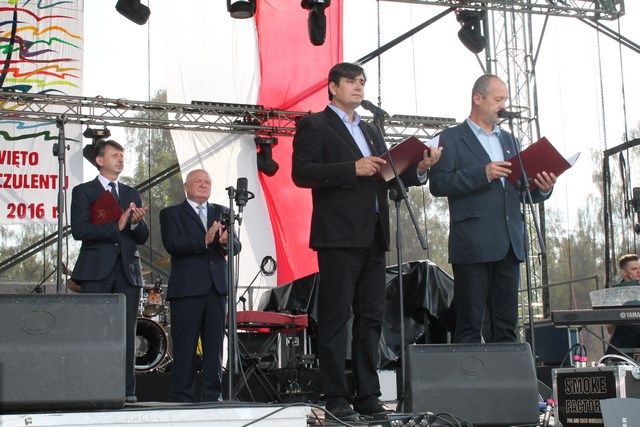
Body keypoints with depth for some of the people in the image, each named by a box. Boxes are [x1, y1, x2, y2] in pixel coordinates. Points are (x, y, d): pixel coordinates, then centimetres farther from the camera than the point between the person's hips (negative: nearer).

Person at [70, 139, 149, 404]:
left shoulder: (132, 194, 20)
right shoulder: (83, 192, 7)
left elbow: (143, 238, 14)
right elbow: (79, 230, -8)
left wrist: (137, 223, -8)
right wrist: (116, 227, -13)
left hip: (128, 271, 3)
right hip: (96, 272, -3)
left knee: (127, 334, 0)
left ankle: (127, 392, 1)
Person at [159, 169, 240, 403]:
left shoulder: (222, 213, 17)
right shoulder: (171, 214, 7)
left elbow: (236, 247, 7)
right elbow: (172, 244, -10)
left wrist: (225, 241, -17)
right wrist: (204, 240, -22)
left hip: (217, 288, 4)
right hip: (186, 289, -3)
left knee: (215, 346, 4)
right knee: (185, 346, -3)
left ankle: (213, 396, 10)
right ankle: (181, 397, 3)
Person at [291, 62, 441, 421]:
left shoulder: (371, 132, 24)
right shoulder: (315, 126, 2)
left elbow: (387, 177, 20)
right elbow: (301, 173, -11)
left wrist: (419, 168, 1)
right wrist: (352, 169, -17)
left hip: (373, 237, 7)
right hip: (338, 236, -7)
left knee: (371, 317, 7)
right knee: (336, 318, -5)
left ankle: (369, 397, 12)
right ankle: (336, 399, -1)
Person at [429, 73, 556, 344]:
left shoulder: (508, 140, 21)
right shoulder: (452, 138, 3)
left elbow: (521, 190, 21)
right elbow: (438, 184, -9)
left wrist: (542, 189, -1)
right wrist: (483, 174, -18)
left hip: (509, 244, 6)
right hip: (473, 244, -6)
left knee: (506, 325, 6)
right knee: (470, 325, -4)